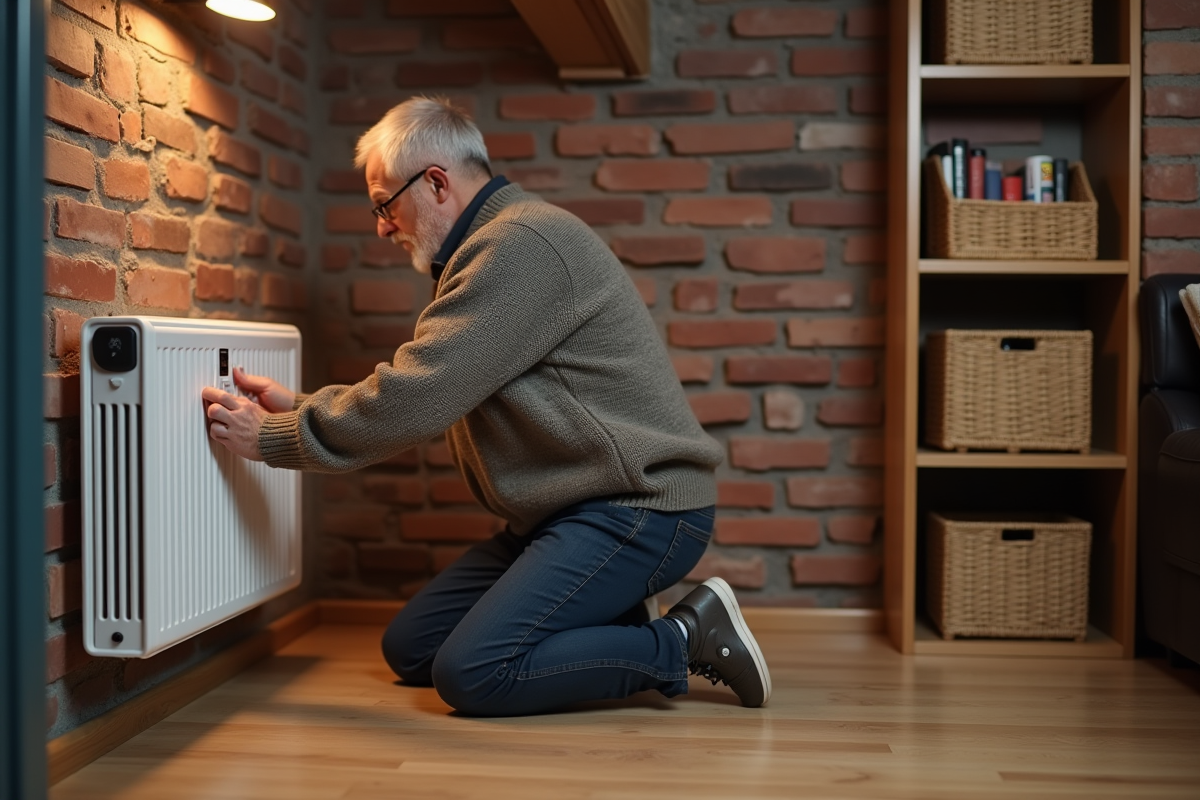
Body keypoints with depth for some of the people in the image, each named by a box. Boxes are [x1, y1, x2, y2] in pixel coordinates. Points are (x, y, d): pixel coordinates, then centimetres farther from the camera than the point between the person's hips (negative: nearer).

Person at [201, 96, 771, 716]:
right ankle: (609, 628, 11)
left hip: (637, 508, -10)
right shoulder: (492, 248, 17)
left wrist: (270, 438, -10)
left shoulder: (521, 245, -18)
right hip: (567, 511, 10)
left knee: (472, 674, -20)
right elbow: (423, 396, 21)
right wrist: (297, 408, 14)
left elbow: (413, 400, -22)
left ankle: (685, 638, -7)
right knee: (410, 649, 7)